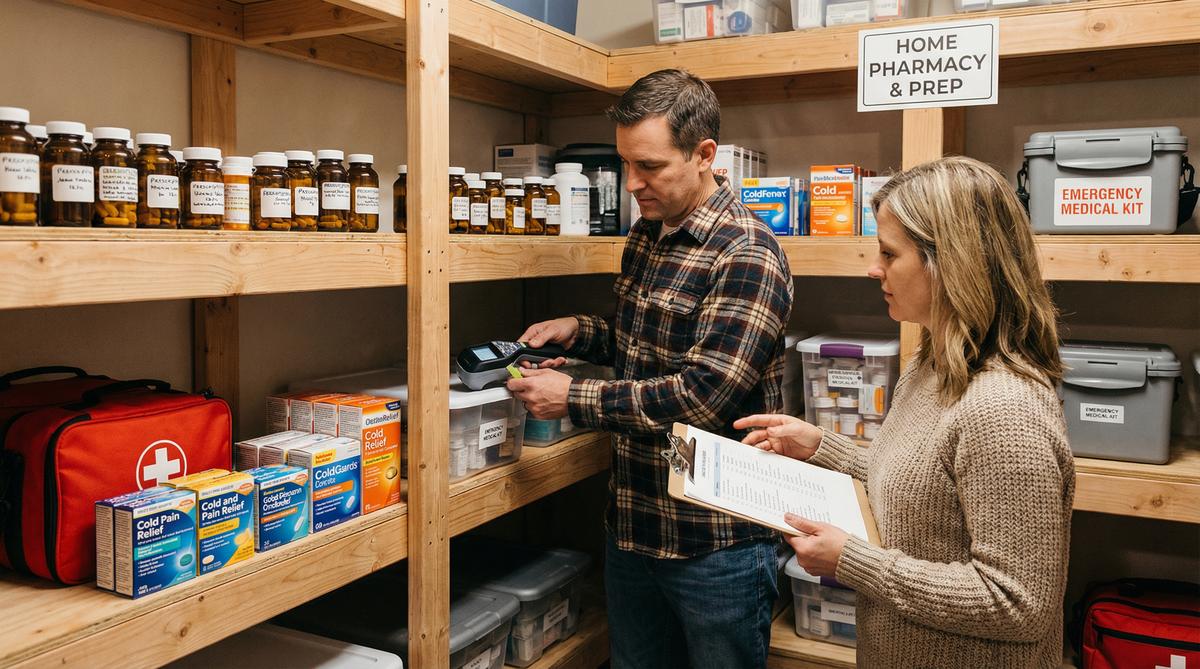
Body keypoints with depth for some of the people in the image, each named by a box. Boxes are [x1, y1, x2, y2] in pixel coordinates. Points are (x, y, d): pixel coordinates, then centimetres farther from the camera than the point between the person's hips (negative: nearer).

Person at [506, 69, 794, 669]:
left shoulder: (746, 257, -20)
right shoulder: (645, 235, 7)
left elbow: (700, 397, -26)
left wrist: (573, 399, -18)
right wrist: (580, 331, 3)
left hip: (714, 544, -7)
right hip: (632, 528, 8)